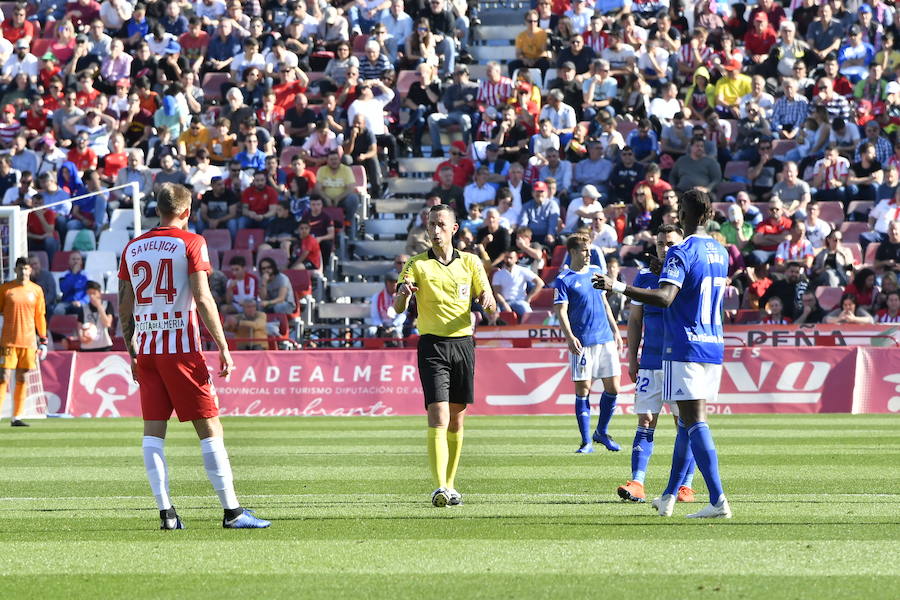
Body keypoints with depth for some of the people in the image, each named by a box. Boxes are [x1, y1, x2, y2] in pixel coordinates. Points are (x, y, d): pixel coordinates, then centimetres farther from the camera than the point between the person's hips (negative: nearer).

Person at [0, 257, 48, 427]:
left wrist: (43, 341, 10)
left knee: (22, 379, 4)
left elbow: (40, 316, 13)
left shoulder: (36, 290, 8)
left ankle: (17, 417, 9)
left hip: (28, 341, 3)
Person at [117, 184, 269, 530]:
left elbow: (124, 308, 13)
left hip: (146, 350, 5)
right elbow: (202, 299, -12)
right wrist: (223, 347, -8)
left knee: (153, 431, 5)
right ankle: (231, 511, -2)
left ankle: (165, 512, 0)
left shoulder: (132, 248, 11)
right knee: (209, 428, -1)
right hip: (181, 349, -5)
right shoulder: (190, 243, -4)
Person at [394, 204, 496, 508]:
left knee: (457, 418, 8)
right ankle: (440, 487, -22)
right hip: (432, 345, -3)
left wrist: (487, 301, -17)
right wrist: (403, 294, -28)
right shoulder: (417, 264, 2)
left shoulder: (470, 262, 8)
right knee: (438, 416, -15)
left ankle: (450, 484, 18)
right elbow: (398, 308, -5)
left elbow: (490, 306, 7)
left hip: (463, 343, 3)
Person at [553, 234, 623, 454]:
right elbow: (561, 311, -10)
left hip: (605, 338, 5)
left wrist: (615, 330, 20)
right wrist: (569, 337, -23)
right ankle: (586, 442, 3)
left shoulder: (596, 271, 14)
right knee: (583, 390, -3)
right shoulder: (564, 279, -4)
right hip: (582, 342, -5)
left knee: (612, 388, 3)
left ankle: (602, 432, 21)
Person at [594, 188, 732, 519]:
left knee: (694, 420, -10)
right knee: (688, 420, 14)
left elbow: (665, 297, -25)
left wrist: (618, 287, -27)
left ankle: (718, 500, -19)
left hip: (685, 348, -8)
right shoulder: (720, 252, 13)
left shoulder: (682, 252, -12)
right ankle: (669, 497, 23)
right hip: (713, 347, 8)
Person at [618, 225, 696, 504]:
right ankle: (637, 484, -8)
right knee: (645, 423, -3)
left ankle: (685, 486, 4)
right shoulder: (644, 277, 9)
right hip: (650, 363, 2)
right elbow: (634, 320, 14)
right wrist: (632, 358, 9)